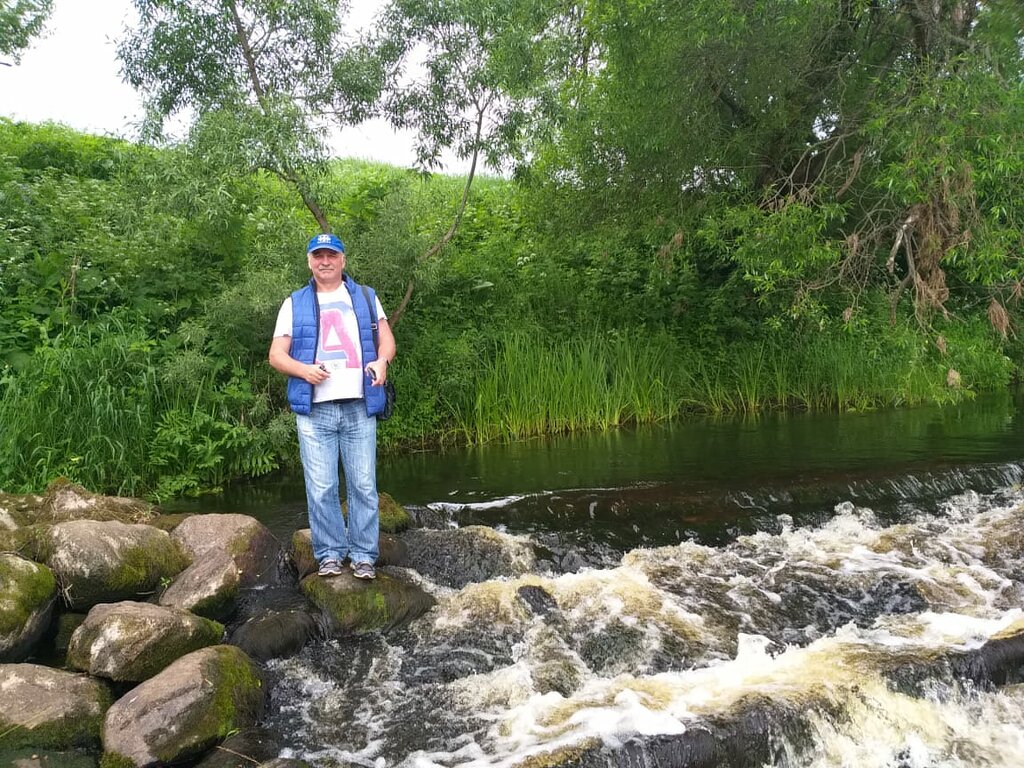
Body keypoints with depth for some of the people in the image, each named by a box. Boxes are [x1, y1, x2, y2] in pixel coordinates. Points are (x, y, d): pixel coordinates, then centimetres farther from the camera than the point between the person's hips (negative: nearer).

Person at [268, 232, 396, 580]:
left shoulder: (366, 297, 15)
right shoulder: (294, 304, 12)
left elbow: (386, 337, 13)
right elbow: (276, 354, 8)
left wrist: (382, 360, -11)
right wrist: (303, 370, -13)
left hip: (359, 408, 0)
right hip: (314, 410, 0)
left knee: (363, 485, 0)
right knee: (321, 488, 0)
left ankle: (363, 556, 8)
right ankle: (330, 554, 10)